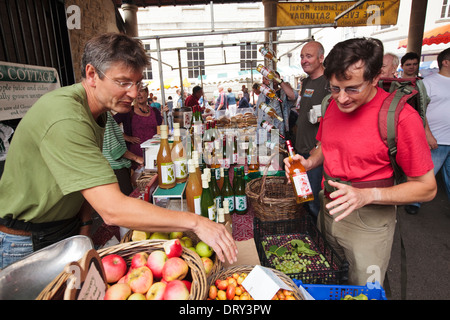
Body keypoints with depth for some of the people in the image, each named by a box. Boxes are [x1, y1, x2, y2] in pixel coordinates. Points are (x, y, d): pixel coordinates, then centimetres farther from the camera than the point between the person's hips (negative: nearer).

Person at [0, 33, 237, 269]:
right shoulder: (66, 120, -34)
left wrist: (85, 224, -3)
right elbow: (112, 209, -40)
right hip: (26, 242, -7)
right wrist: (194, 222, -39)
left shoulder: (96, 111, -1)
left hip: (68, 229, 8)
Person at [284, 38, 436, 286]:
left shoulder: (401, 116, -21)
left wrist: (366, 195, -29)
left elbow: (427, 187, -15)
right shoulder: (333, 104, 0)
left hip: (369, 220, -5)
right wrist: (308, 162, -5)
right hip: (328, 209, 6)